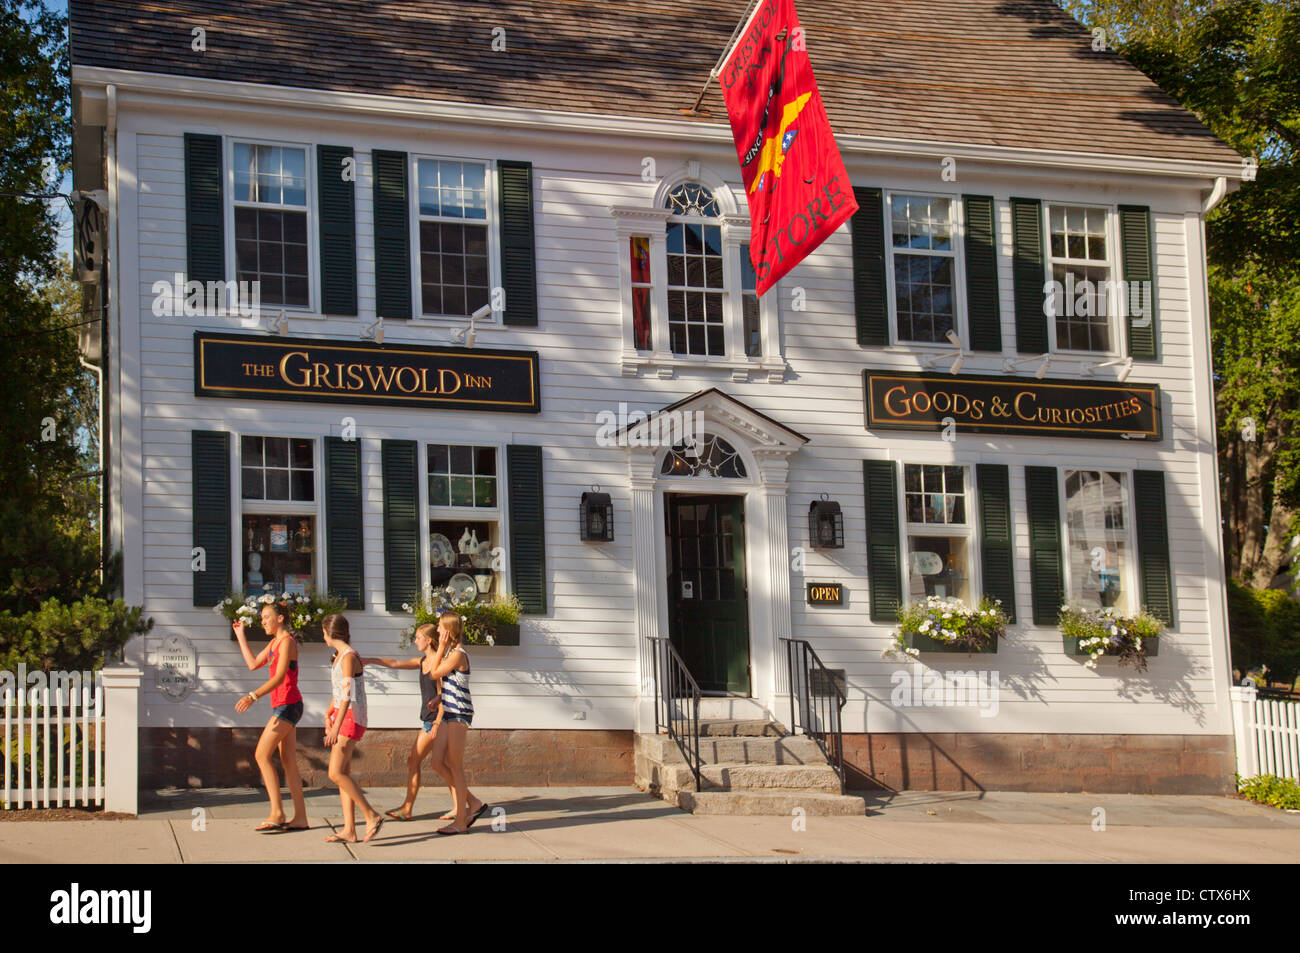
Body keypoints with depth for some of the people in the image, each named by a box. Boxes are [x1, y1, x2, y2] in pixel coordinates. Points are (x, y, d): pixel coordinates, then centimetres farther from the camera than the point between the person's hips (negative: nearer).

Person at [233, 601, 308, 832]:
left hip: (287, 705, -10)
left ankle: (277, 813, -13)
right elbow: (253, 664, 24)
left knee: (262, 755, -12)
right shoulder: (274, 642, 17)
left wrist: (252, 696, -31)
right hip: (282, 706, 10)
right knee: (288, 762, 6)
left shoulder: (287, 642, -13)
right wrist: (241, 636, 24)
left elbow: (279, 677, -23)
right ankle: (300, 817, 5)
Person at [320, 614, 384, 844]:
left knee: (336, 774, -16)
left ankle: (372, 816, -10)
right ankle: (349, 831, 5)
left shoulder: (349, 657, -15)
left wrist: (336, 728, -28)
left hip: (351, 718, -10)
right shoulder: (340, 655, 15)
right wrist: (328, 715, 33)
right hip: (341, 716, 10)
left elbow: (348, 696, -23)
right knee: (343, 774, 6)